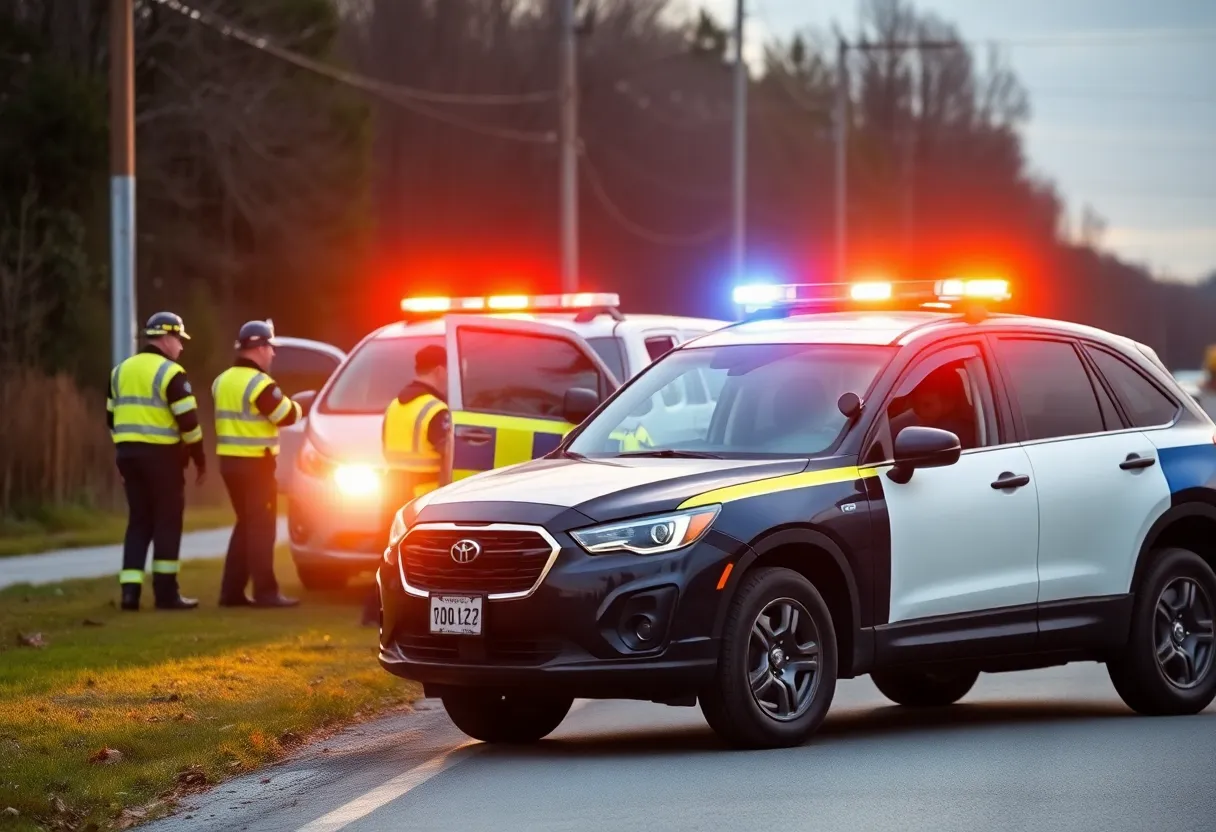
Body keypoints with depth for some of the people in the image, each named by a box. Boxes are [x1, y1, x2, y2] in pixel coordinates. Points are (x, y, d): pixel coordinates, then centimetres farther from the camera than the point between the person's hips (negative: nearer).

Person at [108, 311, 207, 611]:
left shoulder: (121, 371, 12)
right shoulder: (170, 373, -10)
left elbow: (112, 418, 16)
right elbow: (188, 421, -13)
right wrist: (200, 459, -3)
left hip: (128, 453, 6)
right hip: (161, 455, -6)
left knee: (138, 522, 10)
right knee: (167, 522, 1)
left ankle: (130, 589, 1)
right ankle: (166, 592, 1)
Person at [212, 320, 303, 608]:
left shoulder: (223, 381, 12)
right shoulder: (259, 383, -16)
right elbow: (286, 416, -14)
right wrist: (298, 408, 9)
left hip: (229, 461, 8)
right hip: (255, 463, -8)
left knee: (245, 524, 15)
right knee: (261, 526, -4)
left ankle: (232, 590, 13)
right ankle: (265, 592, -6)